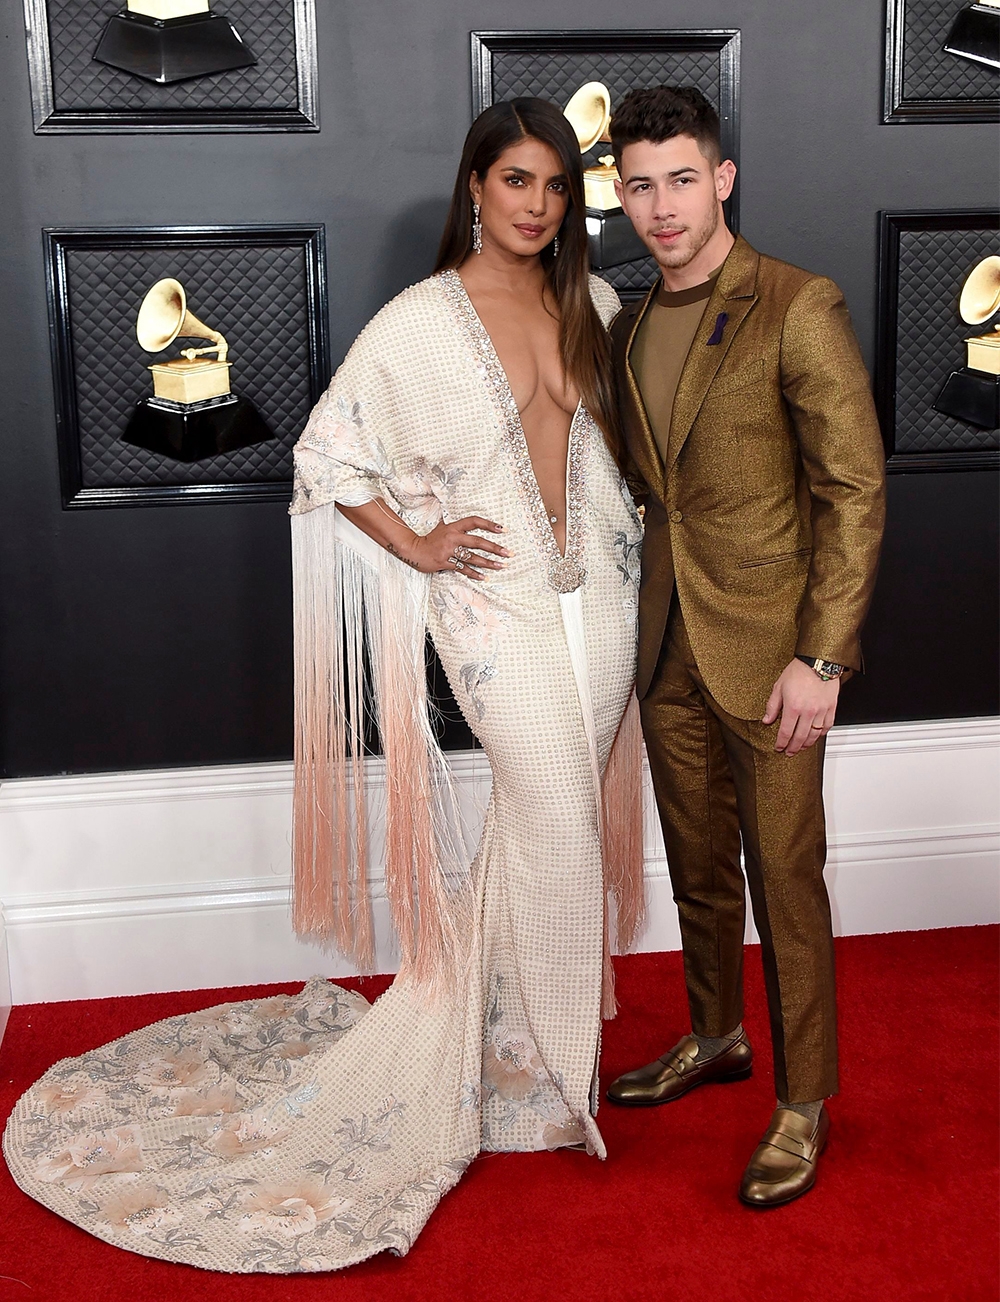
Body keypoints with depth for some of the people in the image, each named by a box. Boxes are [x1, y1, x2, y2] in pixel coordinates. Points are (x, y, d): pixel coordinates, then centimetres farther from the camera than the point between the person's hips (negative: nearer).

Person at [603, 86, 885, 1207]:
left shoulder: (798, 309, -12)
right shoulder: (630, 328, 9)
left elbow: (855, 492, -14)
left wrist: (822, 659, -18)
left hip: (766, 644, -6)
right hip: (666, 641, 6)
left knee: (785, 879, 3)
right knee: (698, 862, 19)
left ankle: (802, 1102, 19)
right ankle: (714, 1037, 39)